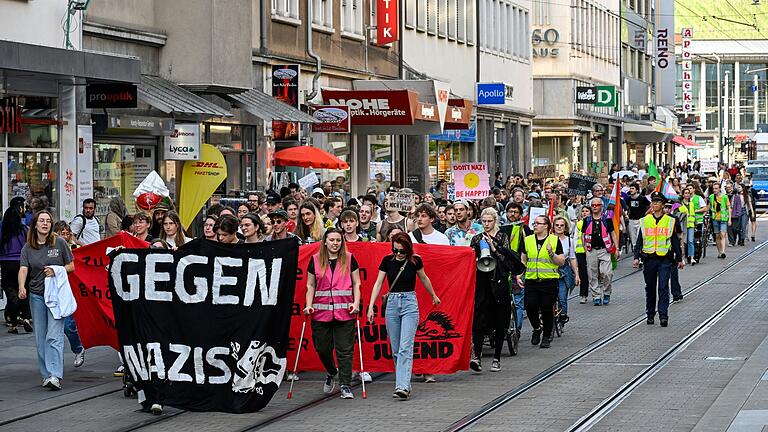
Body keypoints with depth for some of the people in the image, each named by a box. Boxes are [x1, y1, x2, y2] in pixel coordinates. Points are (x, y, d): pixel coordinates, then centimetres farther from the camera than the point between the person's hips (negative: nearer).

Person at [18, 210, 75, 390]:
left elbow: (71, 266, 6)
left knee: (54, 336, -14)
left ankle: (55, 376, -20)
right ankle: (46, 375, 15)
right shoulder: (28, 248, 5)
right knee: (40, 338, 6)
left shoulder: (59, 243, 0)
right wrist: (21, 287, -28)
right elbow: (23, 269, -8)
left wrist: (56, 271, -13)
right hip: (36, 296, 3)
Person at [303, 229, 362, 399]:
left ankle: (345, 385, 1)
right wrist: (309, 305, -1)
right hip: (321, 313, 2)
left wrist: (356, 303, -5)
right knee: (322, 348, 6)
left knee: (345, 349, -4)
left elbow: (356, 283, 8)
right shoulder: (315, 260, 8)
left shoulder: (349, 259, 6)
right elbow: (310, 285, 11)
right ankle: (332, 373, 35)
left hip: (344, 313, -1)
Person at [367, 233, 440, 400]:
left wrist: (434, 296, 28)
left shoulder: (415, 261, -4)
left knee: (405, 347, -14)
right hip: (392, 303, 3)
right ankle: (402, 384, 17)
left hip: (410, 303, -3)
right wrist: (371, 306, -5)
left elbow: (424, 278, 14)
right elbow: (378, 283, 1)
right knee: (395, 349, 6)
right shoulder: (387, 260, -1)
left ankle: (403, 387, -22)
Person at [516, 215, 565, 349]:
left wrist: (552, 253, -16)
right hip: (531, 281, 3)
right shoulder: (528, 240, 11)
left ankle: (547, 337, 14)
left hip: (549, 281, -3)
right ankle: (537, 328, 21)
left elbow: (561, 262, 0)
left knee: (547, 310, -2)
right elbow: (523, 260, 18)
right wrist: (518, 276, 7)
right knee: (530, 307, -8)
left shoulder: (554, 240, 2)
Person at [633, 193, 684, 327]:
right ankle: (650, 315, 19)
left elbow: (676, 241, 9)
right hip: (649, 259, 2)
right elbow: (639, 241, 11)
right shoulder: (645, 221, 8)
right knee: (650, 288, 9)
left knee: (663, 288, -9)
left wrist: (679, 259, 8)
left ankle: (663, 315, -9)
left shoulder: (670, 221, 4)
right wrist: (636, 257, 2)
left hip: (665, 259, -2)